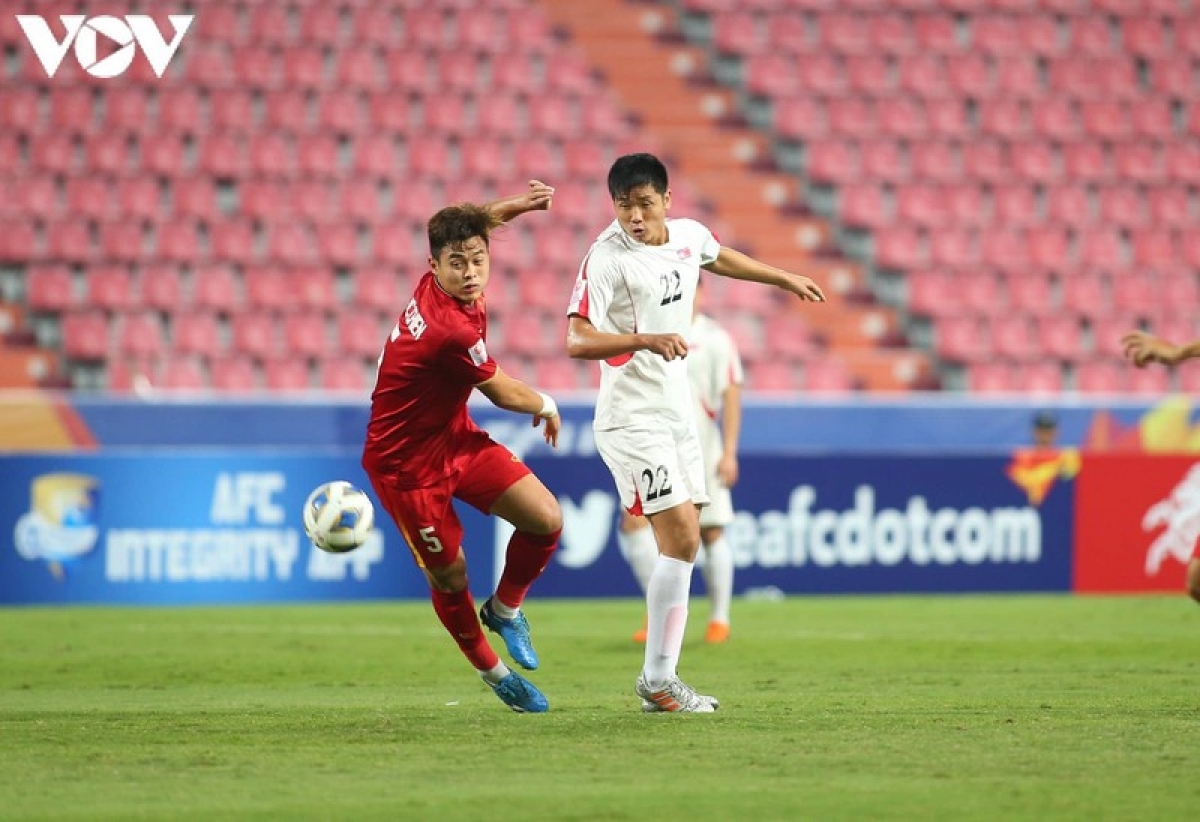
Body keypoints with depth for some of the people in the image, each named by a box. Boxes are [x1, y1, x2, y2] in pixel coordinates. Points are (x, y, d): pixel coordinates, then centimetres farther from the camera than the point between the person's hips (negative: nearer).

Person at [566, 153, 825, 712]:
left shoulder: (688, 237, 4)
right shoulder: (607, 258, -18)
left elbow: (720, 259, 29)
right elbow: (577, 341, -26)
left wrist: (787, 280, 41)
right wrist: (646, 339, -40)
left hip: (676, 414, 8)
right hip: (631, 418, -8)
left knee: (684, 545, 6)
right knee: (680, 538, -16)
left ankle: (662, 679, 11)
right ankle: (656, 680, -7)